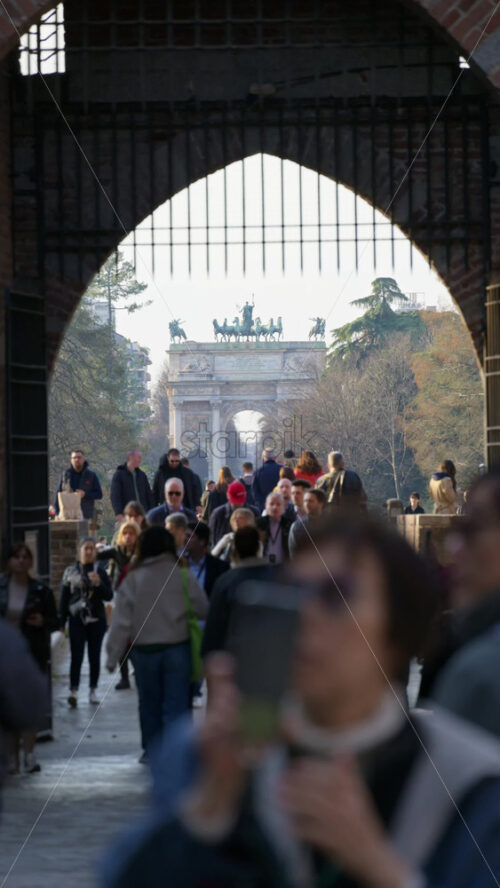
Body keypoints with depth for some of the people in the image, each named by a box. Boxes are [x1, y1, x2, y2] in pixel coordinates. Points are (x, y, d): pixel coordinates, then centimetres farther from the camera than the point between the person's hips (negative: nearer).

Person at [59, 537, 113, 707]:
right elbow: (63, 598, 7)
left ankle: (93, 690, 16)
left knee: (94, 656, 7)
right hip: (77, 620, -1)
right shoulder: (70, 572, 4)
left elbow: (109, 596, 1)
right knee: (77, 656, -10)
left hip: (96, 620, 1)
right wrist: (61, 621, 4)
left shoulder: (100, 570, 4)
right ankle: (73, 691, -16)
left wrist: (98, 583, -16)